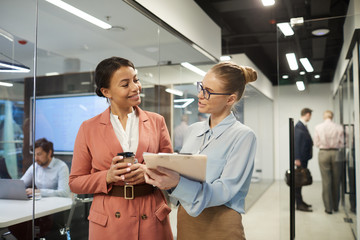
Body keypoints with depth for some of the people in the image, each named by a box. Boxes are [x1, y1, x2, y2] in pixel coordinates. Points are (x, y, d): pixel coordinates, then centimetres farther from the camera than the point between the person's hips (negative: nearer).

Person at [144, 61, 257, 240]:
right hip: (185, 222, 6)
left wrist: (177, 184, -32)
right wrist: (166, 179, -11)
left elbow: (224, 190, -18)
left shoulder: (243, 136, -12)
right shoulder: (192, 130, 7)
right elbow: (181, 174, 11)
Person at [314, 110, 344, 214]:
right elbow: (341, 144, 0)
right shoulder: (339, 128, -3)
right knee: (336, 181, 11)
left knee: (326, 181, 2)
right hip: (336, 153, 1)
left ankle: (328, 207, 5)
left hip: (323, 153, -1)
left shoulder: (318, 127, -4)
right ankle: (336, 206, 21)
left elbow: (316, 143, 0)